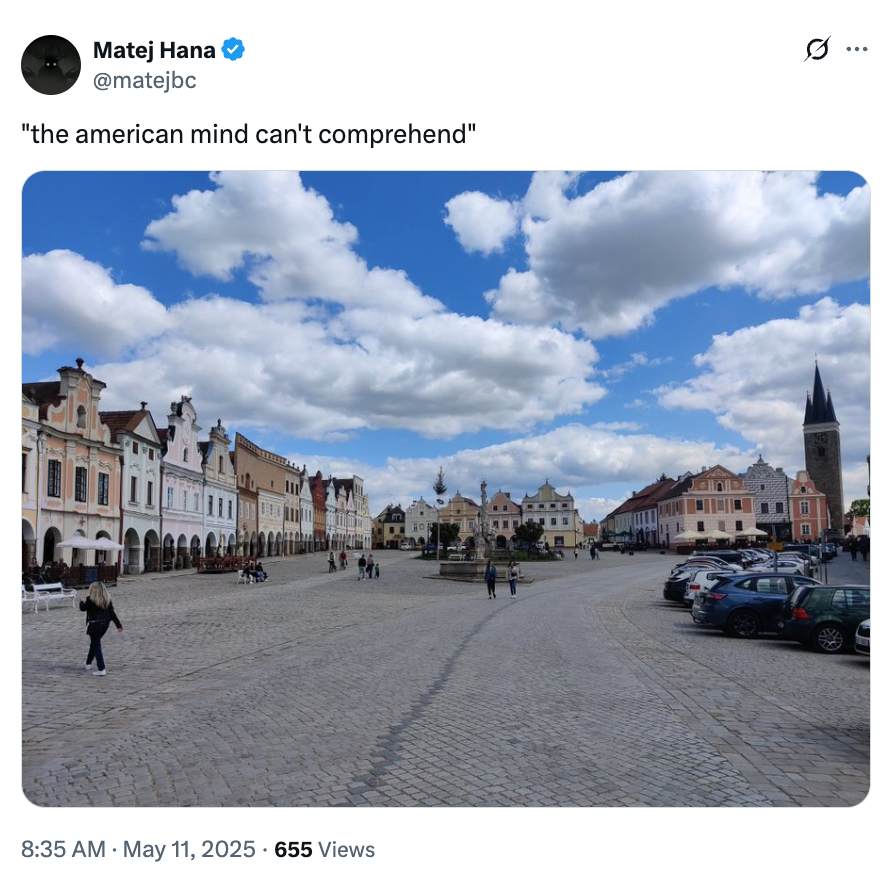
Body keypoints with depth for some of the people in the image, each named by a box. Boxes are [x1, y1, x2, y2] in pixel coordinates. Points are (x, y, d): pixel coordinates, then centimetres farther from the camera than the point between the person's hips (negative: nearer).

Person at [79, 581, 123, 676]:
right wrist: (119, 625, 3)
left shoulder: (90, 600, -12)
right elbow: (112, 613, 1)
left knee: (96, 645, -1)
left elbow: (83, 608, 3)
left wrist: (81, 603, 26)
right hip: (105, 624, 6)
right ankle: (88, 663, 40)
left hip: (94, 625, -6)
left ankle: (101, 669, -7)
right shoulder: (107, 600, 2)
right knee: (94, 643, 24)